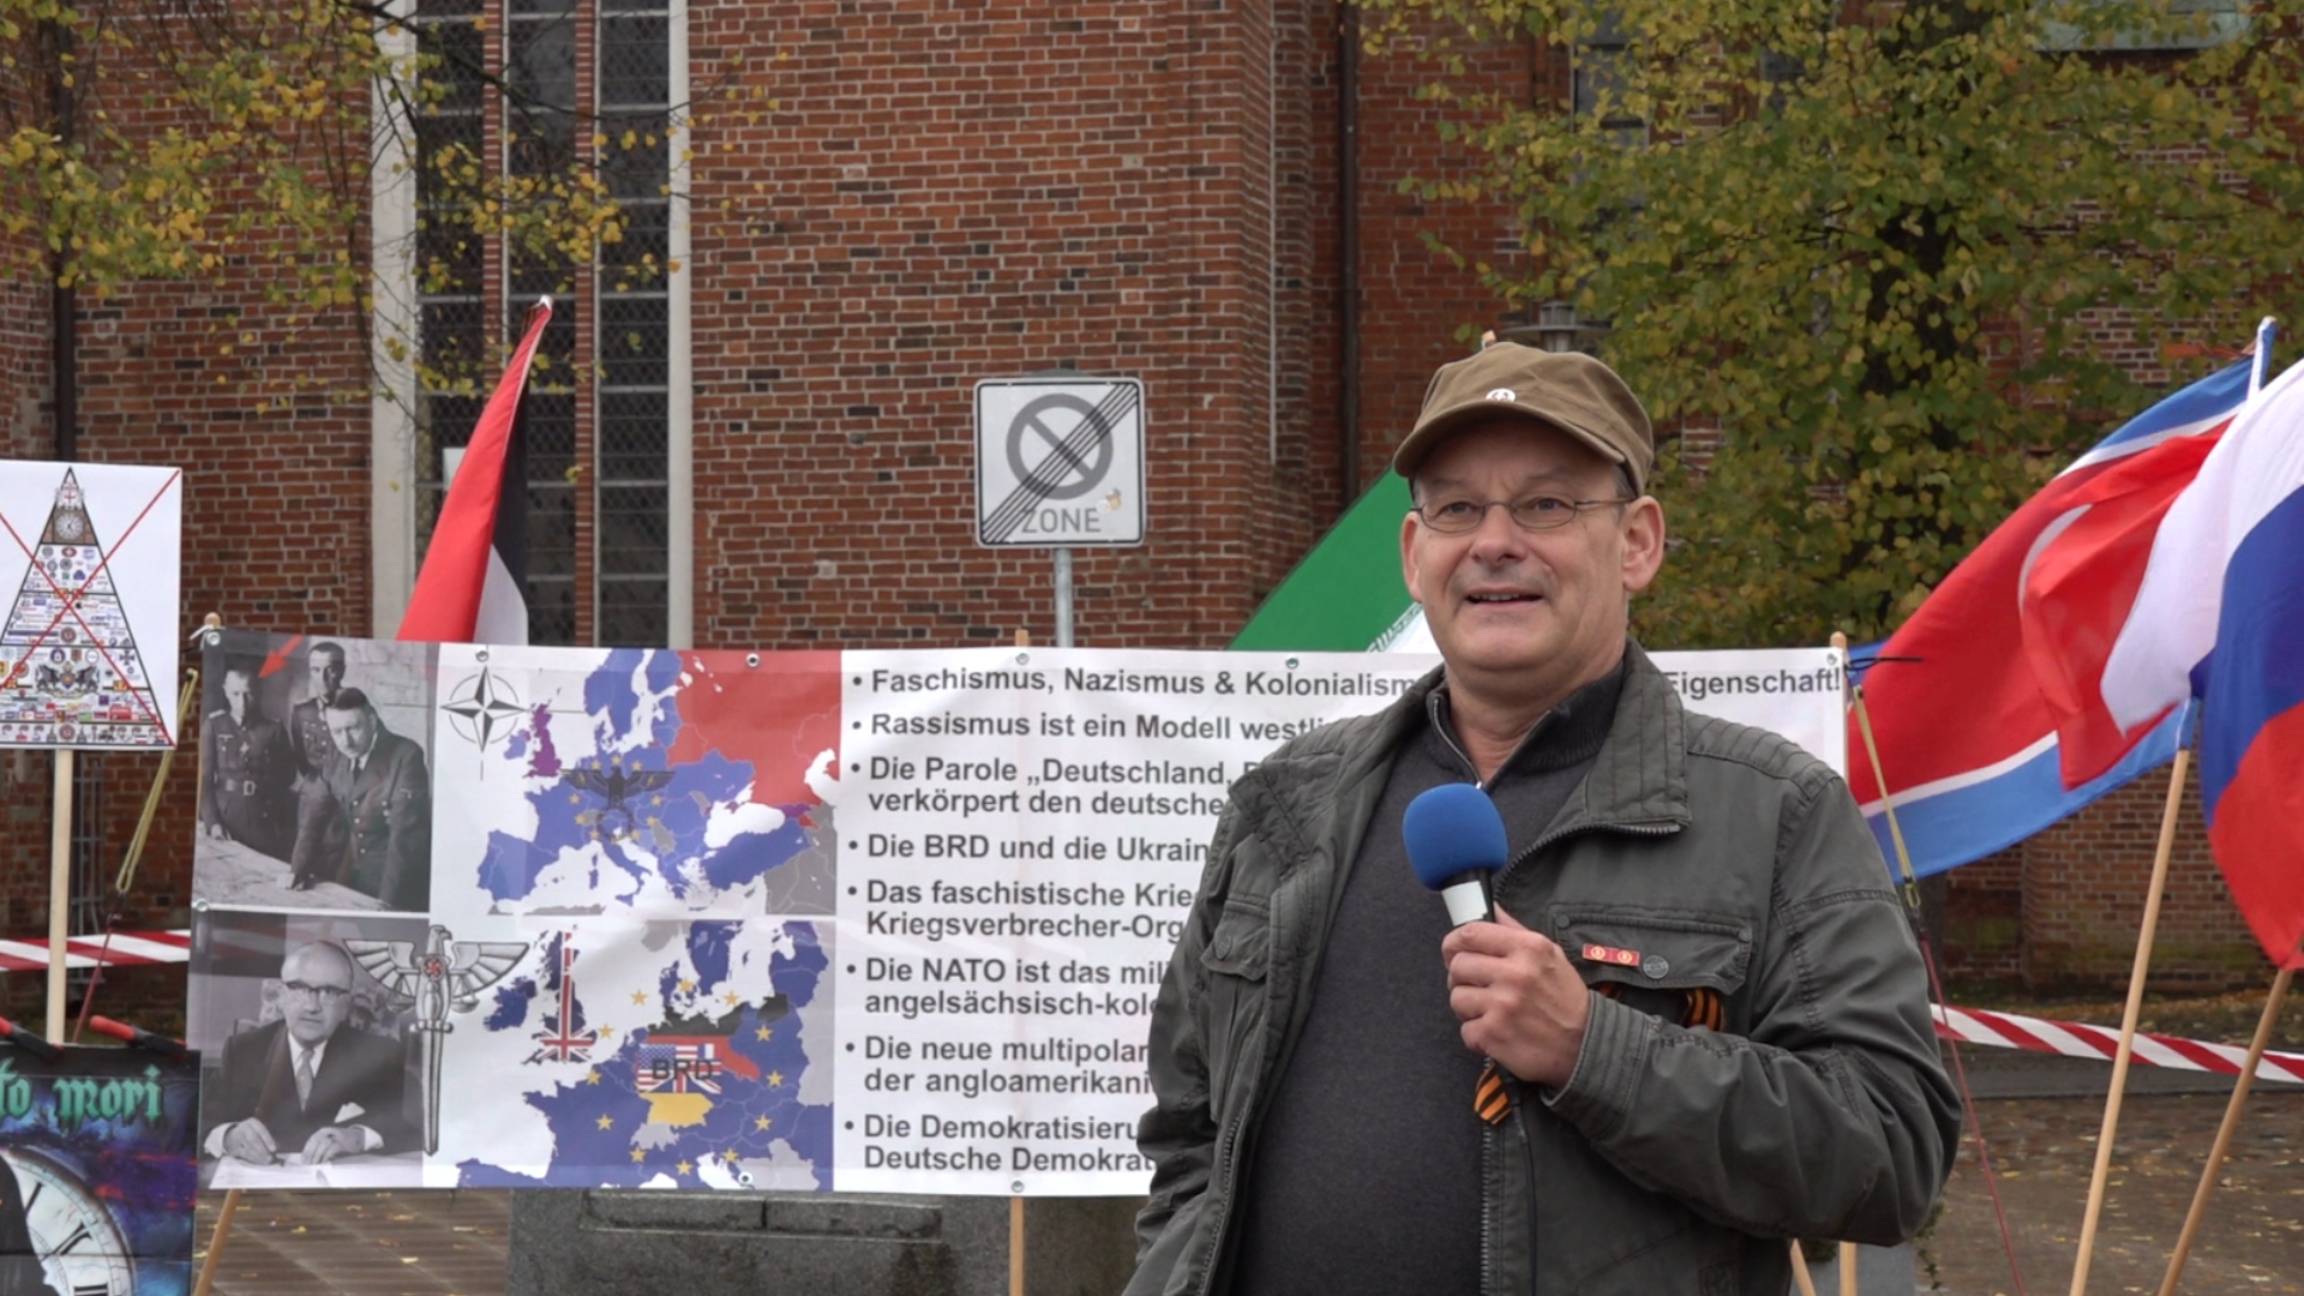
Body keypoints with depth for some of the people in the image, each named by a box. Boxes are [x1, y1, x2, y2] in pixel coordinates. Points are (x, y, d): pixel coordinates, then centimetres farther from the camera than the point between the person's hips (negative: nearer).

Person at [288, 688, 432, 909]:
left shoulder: (405, 757, -21)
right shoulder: (338, 756, -2)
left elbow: (405, 833, -26)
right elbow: (315, 811, 7)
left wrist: (387, 901, -30)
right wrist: (299, 870, -2)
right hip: (357, 880, 6)